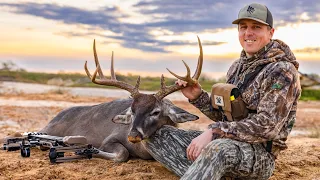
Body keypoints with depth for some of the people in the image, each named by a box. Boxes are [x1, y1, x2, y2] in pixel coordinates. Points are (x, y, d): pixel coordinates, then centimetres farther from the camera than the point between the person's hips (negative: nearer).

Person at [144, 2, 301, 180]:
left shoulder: (282, 71, -11)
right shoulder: (237, 67, 12)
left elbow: (267, 125, -21)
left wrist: (214, 132, -26)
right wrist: (198, 97, -3)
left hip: (259, 154, -8)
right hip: (226, 143, 8)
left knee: (217, 149, -42)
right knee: (158, 135, -4)